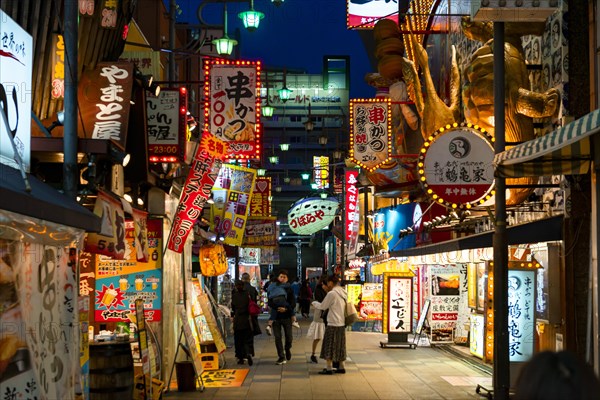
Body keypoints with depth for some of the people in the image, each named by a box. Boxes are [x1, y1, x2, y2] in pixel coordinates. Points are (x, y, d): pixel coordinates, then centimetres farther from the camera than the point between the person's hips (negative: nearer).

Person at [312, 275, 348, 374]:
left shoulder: (332, 293, -15)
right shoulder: (343, 293, 8)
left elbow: (322, 306, -6)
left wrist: (314, 303, 15)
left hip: (333, 324, -7)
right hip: (342, 324, 7)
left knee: (329, 346, 0)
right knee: (340, 346, 15)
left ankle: (329, 368, -1)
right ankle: (341, 367, 18)